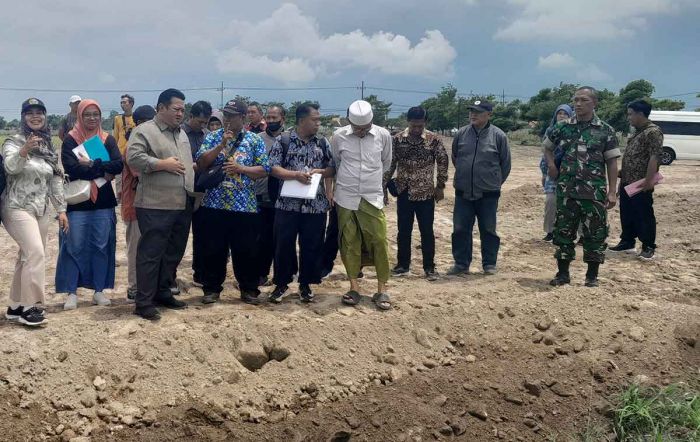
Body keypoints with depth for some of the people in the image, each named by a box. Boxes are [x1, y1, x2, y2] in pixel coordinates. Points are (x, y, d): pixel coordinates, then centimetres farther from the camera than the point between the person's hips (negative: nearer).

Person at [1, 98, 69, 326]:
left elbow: (55, 181, 15)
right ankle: (31, 306, -12)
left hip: (42, 210, 6)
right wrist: (24, 150, -43)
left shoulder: (48, 147, 13)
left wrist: (61, 209, 11)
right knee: (36, 253, -19)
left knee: (27, 257, 7)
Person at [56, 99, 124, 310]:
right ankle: (71, 292, 9)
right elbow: (71, 168, -16)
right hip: (77, 202, -3)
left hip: (103, 202, 3)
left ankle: (99, 291, 15)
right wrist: (102, 171, -13)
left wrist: (91, 164, -15)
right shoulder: (70, 140, -1)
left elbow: (118, 165, -7)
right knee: (74, 247, 1)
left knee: (101, 247, 6)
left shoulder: (108, 139, 7)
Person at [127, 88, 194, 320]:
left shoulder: (182, 134, 20)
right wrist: (163, 164, -17)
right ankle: (144, 302, 3)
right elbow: (133, 158, -18)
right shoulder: (144, 131, -5)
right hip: (155, 206, -8)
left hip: (182, 205, 8)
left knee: (173, 253, 14)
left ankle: (163, 293, 28)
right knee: (150, 254, -3)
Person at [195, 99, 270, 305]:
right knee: (213, 249, 6)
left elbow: (264, 170, 0)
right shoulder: (212, 137, 6)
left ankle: (249, 289, 18)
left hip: (245, 205, -1)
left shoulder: (255, 140, 4)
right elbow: (201, 163, -6)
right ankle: (212, 288, 19)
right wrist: (222, 144, -14)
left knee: (246, 250, 5)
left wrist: (241, 168, -14)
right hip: (214, 204, 1)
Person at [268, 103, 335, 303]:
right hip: (287, 203, -2)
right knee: (283, 245, 3)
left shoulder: (323, 143, 8)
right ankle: (281, 284, 18)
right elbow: (273, 167, -6)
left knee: (312, 246, 6)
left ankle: (305, 285, 20)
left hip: (315, 204, 2)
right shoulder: (283, 141, -1)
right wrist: (295, 175, -19)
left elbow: (332, 168, 11)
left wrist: (320, 171, -10)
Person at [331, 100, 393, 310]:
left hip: (373, 198, 0)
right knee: (349, 242, 4)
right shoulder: (339, 136, -4)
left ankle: (381, 289, 7)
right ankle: (354, 287, 15)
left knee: (379, 241, -3)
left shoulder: (383, 135, -4)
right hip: (346, 198, 0)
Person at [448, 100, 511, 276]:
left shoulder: (498, 136, -5)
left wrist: (494, 182, 8)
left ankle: (489, 264, 18)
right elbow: (454, 158, 17)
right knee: (460, 230, 5)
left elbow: (506, 164, 3)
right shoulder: (461, 134, 3)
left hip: (488, 194, -3)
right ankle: (461, 263, 16)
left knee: (488, 230, 6)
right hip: (463, 193, 3)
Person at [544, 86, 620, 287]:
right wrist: (551, 165, 6)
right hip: (566, 191, 3)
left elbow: (612, 163, -1)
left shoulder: (605, 131, -1)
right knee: (563, 232, 7)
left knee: (595, 234, 3)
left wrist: (612, 192, -6)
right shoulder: (563, 127, 6)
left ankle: (592, 276, 16)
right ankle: (562, 273, 19)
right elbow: (547, 146, 23)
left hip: (594, 193, -2)